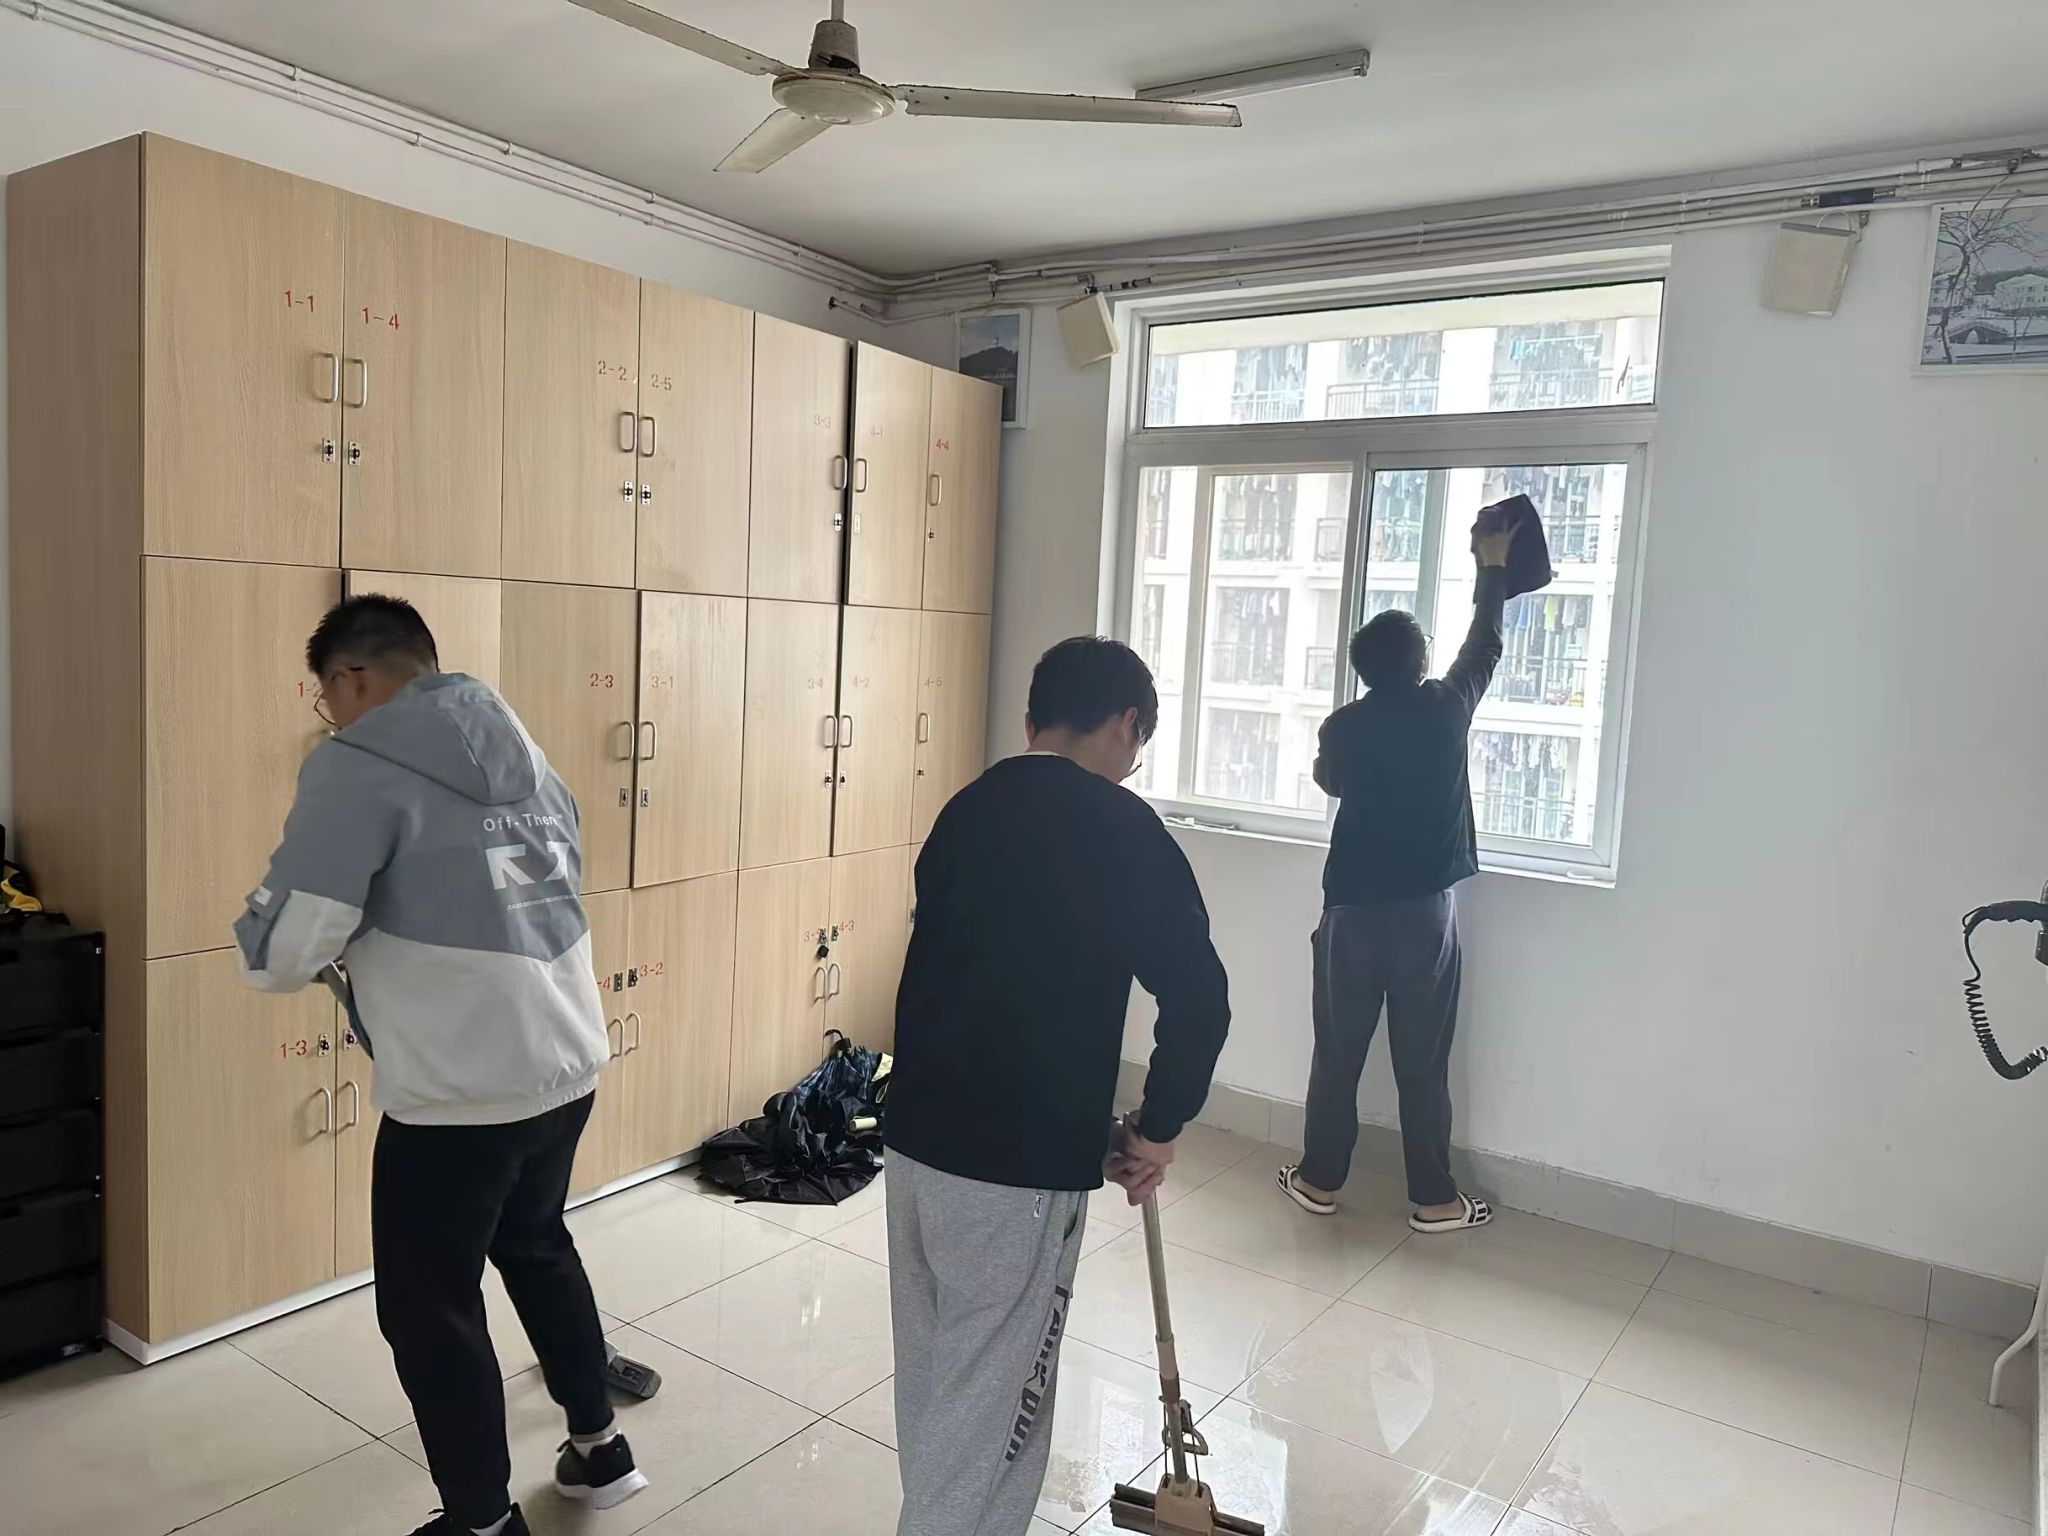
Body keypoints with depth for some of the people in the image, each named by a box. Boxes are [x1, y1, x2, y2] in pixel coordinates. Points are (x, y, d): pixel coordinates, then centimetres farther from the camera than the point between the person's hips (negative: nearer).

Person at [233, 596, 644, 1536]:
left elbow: (281, 953, -15)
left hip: (458, 1093, -8)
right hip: (568, 1064, 8)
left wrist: (350, 951, 7)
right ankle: (598, 1447, 43)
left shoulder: (357, 767, -11)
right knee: (536, 1247, 28)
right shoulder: (525, 758, 11)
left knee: (430, 1309, 13)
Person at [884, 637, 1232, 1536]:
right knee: (990, 1409, 9)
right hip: (1017, 1164, -7)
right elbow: (1198, 1000, -16)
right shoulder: (1123, 829, -12)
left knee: (932, 1386, 23)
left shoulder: (967, 810, 8)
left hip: (916, 1137, 7)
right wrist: (1159, 1128, 2)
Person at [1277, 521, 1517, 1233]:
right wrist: (1493, 566, 26)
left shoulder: (1343, 726, -3)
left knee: (1338, 1052, 10)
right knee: (1423, 1061, 5)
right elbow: (1485, 646, 14)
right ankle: (1434, 1198, 14)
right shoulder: (1447, 708, -5)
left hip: (1351, 908, 1)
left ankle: (1320, 1180, 19)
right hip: (1425, 909, -1)